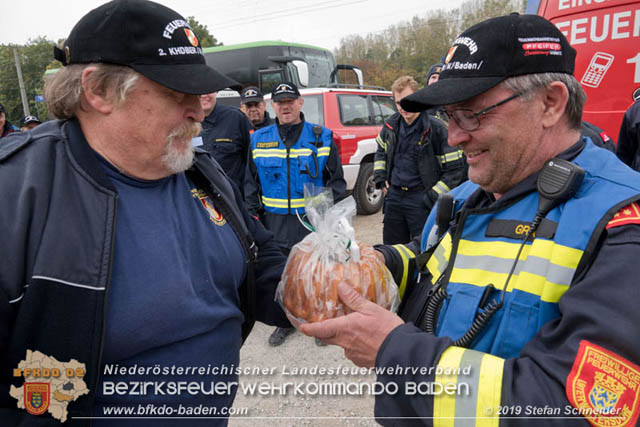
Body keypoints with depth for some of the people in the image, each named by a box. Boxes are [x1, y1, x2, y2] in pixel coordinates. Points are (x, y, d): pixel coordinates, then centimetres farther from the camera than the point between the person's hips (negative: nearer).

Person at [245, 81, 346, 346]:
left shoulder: (322, 138, -1)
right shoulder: (259, 140, 5)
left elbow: (336, 180, 0)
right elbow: (251, 184, 10)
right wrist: (253, 216, 2)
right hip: (275, 223, 3)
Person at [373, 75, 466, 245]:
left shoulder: (436, 128, -11)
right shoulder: (391, 125, 6)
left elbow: (455, 169, -9)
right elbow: (380, 151, 26)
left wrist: (433, 197, -13)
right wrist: (380, 178, 13)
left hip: (421, 199, -5)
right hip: (394, 196, 5)